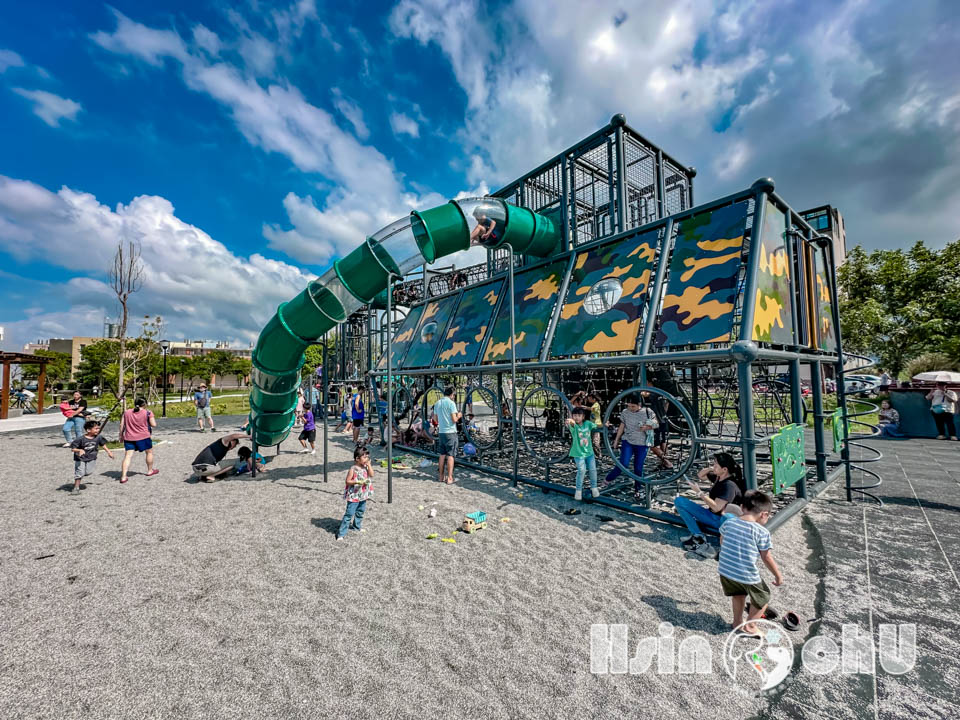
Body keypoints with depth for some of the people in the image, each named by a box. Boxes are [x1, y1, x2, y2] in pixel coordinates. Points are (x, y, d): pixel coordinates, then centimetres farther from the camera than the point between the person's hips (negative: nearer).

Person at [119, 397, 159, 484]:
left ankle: (123, 476, -9)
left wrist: (121, 435, 18)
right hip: (143, 437, -3)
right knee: (149, 452, 18)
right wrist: (152, 418, 10)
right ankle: (150, 471, 29)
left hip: (129, 438, 3)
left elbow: (122, 425, 8)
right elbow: (154, 425, -7)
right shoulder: (148, 413, -5)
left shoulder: (127, 412, 7)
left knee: (128, 456, 1)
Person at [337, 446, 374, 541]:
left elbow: (371, 475, -9)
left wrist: (369, 465, -11)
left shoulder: (366, 467, 2)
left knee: (360, 512, 22)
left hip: (363, 496, 7)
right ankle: (341, 533, 3)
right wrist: (357, 482, -28)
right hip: (354, 496, -7)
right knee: (349, 514, -5)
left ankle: (356, 526, 42)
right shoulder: (353, 469, -16)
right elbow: (347, 481, -15)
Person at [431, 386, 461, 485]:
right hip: (450, 432, -6)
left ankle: (441, 477, 19)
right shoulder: (451, 403, -12)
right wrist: (458, 416, 5)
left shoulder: (437, 403, 9)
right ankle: (449, 478, 0)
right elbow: (454, 420, -14)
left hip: (441, 432, 6)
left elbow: (435, 419, 14)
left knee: (442, 455, 12)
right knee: (450, 455, -1)